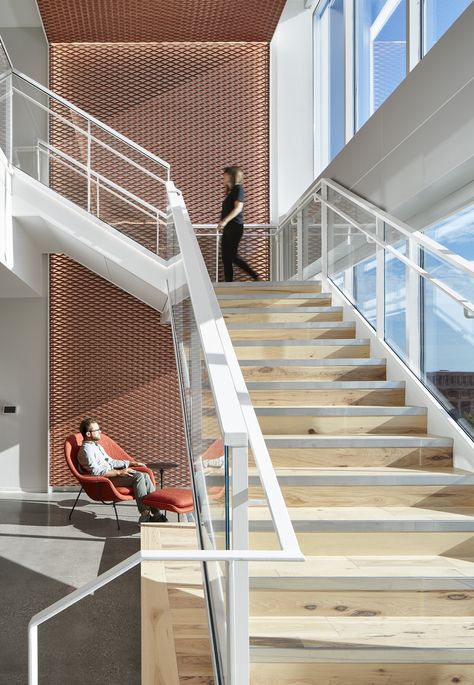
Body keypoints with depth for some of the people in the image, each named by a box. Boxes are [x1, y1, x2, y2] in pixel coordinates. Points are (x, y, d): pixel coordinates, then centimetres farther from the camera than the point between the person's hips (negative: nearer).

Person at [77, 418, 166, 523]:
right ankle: (145, 516, -26)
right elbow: (96, 471, -21)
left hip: (110, 474, 9)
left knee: (145, 475, -8)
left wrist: (131, 463, 19)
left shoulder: (97, 445, 21)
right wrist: (119, 472, -23)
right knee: (138, 476, -25)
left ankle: (156, 512, -12)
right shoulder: (86, 449, -11)